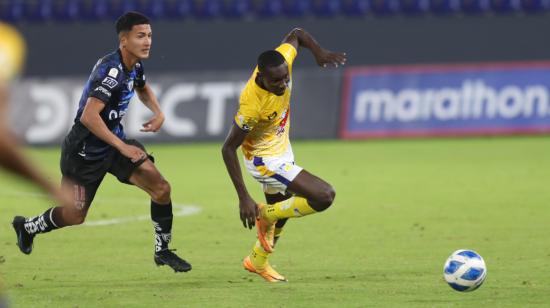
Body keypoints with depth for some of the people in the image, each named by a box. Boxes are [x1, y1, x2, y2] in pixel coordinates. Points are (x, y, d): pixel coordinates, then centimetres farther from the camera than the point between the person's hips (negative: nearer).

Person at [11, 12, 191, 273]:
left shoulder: (134, 66, 1)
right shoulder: (111, 70, -27)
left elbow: (143, 89, 27)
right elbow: (89, 116, -35)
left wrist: (158, 113, 7)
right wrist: (121, 146, -30)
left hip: (114, 141, 8)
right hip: (85, 150, -8)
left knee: (161, 188, -9)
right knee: (74, 216, 5)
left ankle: (162, 251, 6)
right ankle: (26, 226, 34)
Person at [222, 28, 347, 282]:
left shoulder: (283, 60, -21)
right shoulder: (252, 104, -38)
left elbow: (296, 35, 2)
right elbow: (228, 149, -29)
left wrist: (319, 52, -17)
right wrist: (244, 198, -31)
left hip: (281, 150, 8)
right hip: (265, 160, -8)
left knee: (280, 215, 26)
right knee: (324, 196, -18)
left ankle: (258, 262, 50)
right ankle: (266, 215, 1)